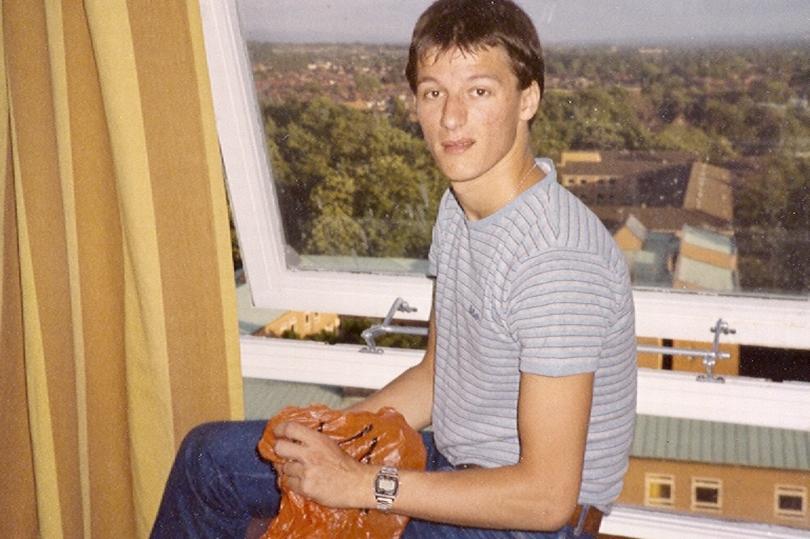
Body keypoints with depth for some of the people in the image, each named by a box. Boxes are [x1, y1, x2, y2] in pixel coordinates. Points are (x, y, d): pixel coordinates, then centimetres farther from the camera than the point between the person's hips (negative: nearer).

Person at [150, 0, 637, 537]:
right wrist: (335, 434, -6)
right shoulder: (459, 206, 0)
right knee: (212, 453, 9)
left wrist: (365, 484, -23)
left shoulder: (557, 261, -29)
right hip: (454, 462, 8)